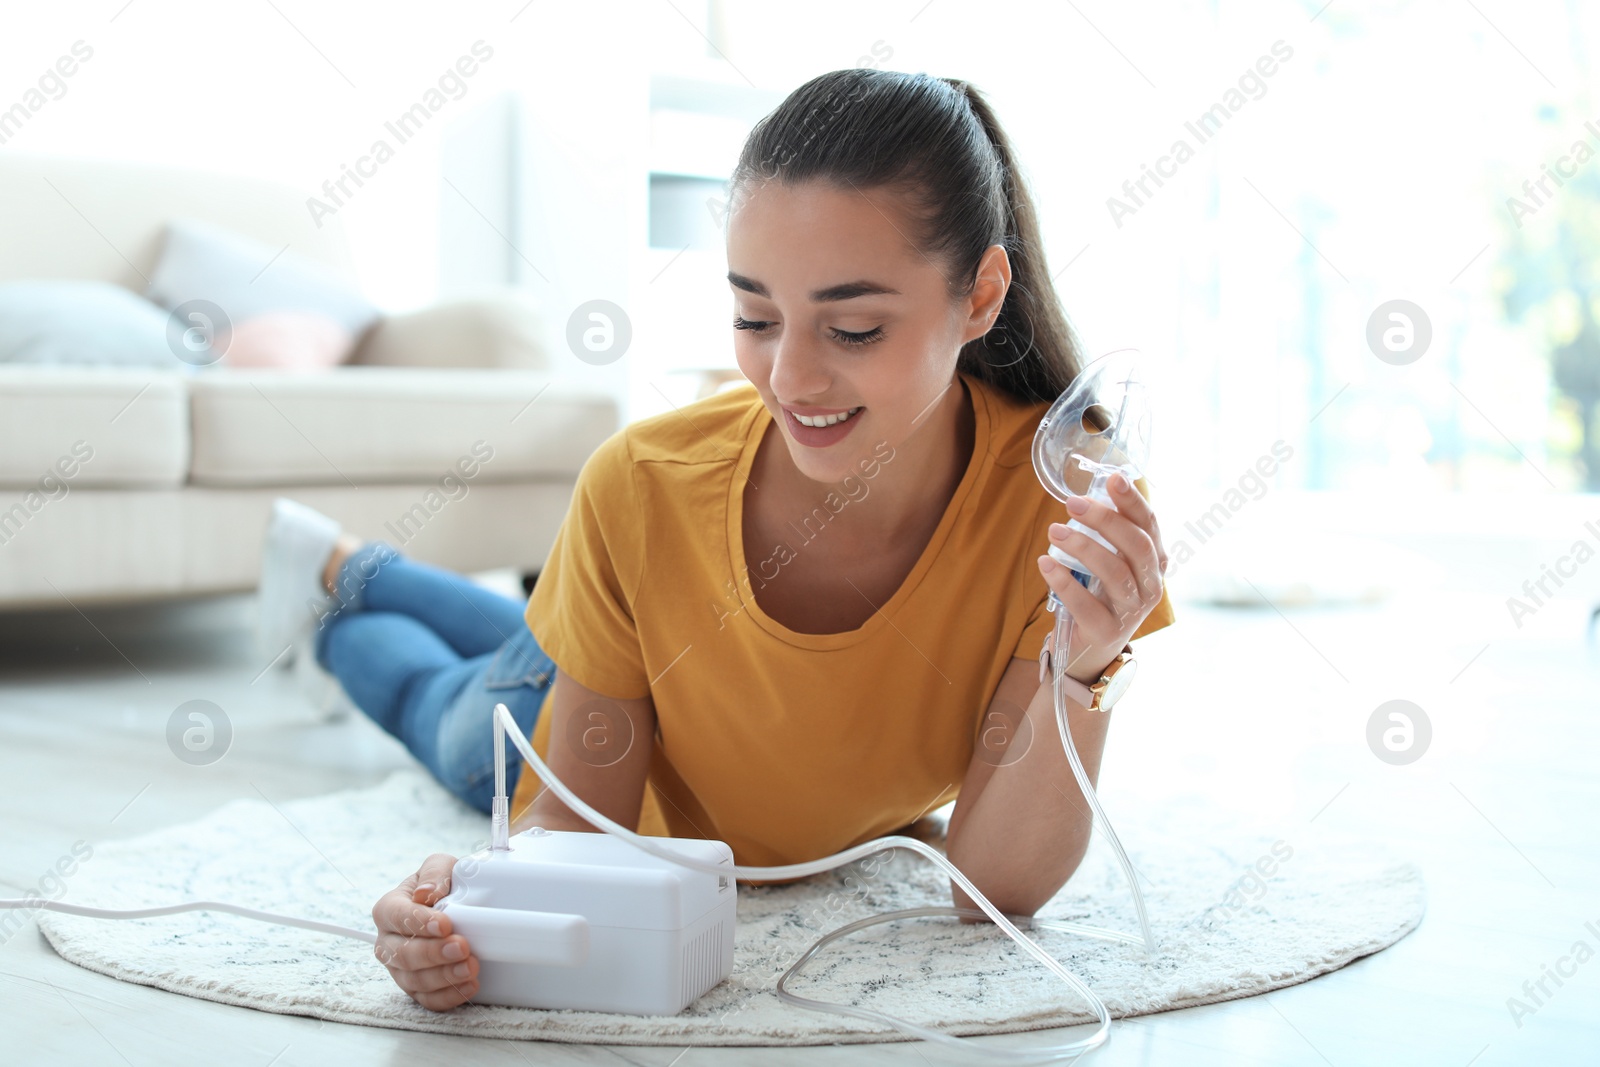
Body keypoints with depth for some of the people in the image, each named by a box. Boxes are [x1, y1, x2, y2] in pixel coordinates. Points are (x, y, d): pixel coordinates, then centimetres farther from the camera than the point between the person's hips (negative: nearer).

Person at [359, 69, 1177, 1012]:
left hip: (863, 869, 2)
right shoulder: (639, 489, -37)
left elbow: (998, 884, -34)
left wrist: (1085, 667, -52)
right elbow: (575, 813, -26)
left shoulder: (1070, 504, -39)